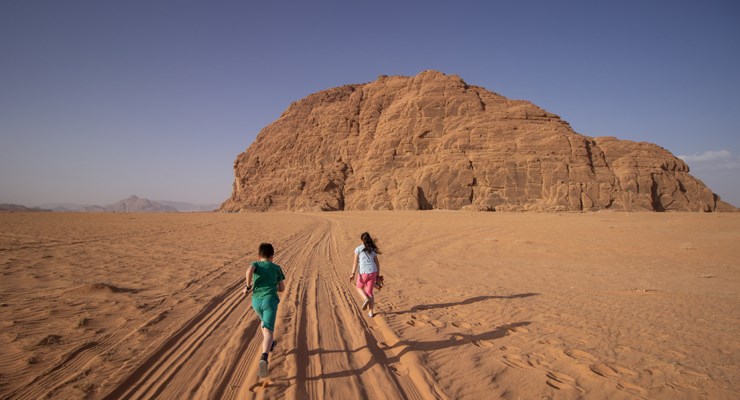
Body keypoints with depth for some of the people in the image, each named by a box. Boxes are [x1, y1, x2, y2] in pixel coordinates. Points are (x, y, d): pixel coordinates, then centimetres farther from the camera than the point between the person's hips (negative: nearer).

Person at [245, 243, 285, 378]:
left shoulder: (255, 264, 14)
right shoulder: (277, 268, 16)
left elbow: (249, 270, -13)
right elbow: (282, 288, 19)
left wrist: (248, 286, 0)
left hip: (256, 301, 3)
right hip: (270, 299, -2)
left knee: (265, 321, 33)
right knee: (268, 331, -15)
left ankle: (269, 344, 51)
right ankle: (264, 357, -39)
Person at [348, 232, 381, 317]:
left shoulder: (358, 248, 0)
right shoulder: (373, 250, 13)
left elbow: (355, 262, -8)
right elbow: (377, 263, 12)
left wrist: (353, 274, -11)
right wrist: (378, 275, 19)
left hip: (364, 272, -4)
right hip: (373, 272, 4)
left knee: (359, 287, 23)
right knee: (369, 292, 14)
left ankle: (366, 299, -3)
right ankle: (370, 312, 13)